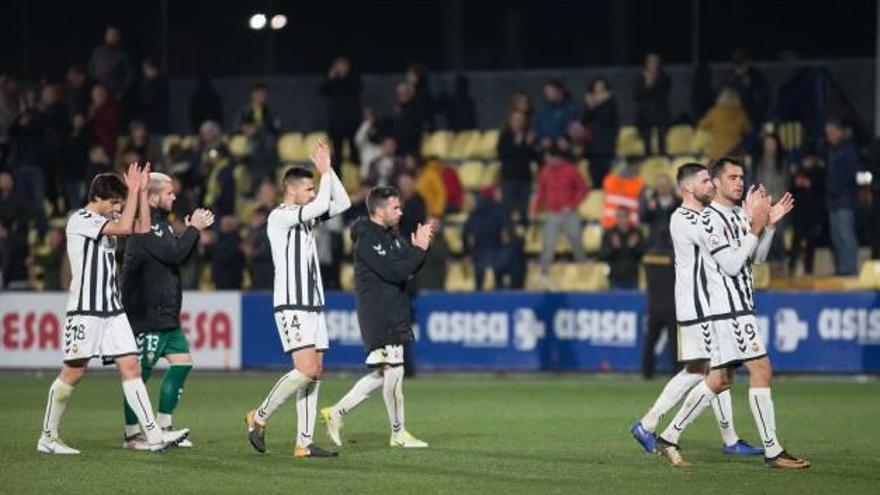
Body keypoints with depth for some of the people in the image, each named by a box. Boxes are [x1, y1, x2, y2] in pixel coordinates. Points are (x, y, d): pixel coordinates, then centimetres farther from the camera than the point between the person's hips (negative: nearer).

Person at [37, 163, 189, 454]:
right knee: (73, 373, -3)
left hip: (112, 309, 7)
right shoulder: (80, 220, -10)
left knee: (131, 368, -2)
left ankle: (153, 435, -8)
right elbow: (123, 227, -21)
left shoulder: (107, 220, 16)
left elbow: (142, 229, 12)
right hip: (84, 309, -7)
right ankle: (48, 437, 8)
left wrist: (142, 192, 7)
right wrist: (133, 192, -12)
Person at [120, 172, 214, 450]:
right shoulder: (144, 226, -15)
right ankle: (132, 435, 1)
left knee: (182, 363, 8)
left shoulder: (161, 223, 18)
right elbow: (173, 255, -21)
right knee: (142, 370, -6)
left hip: (166, 314, 10)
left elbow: (179, 257, 20)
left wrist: (192, 230, 7)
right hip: (147, 315, -10)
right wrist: (194, 229, -10)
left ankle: (163, 427, 15)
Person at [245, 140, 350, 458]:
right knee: (306, 369, -18)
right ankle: (259, 417, -3)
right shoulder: (279, 217, -10)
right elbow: (321, 205, -19)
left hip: (313, 306, 9)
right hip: (291, 307, -9)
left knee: (315, 373, 3)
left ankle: (304, 443, 3)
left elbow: (342, 204, 14)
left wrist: (329, 169, 7)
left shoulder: (305, 215, 16)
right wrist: (325, 172, -5)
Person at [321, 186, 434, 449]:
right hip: (378, 317, -10)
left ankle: (337, 412, 18)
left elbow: (409, 269, 16)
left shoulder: (392, 236, 14)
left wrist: (419, 246, 0)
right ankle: (399, 433, 5)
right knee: (393, 371, -5)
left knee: (383, 374, 11)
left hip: (395, 316, 10)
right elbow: (395, 272, -22)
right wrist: (419, 249, -14)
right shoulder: (368, 240, -15)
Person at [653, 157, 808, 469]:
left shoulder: (741, 214, 15)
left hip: (740, 307, 9)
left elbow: (757, 258, 19)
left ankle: (669, 438, 15)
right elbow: (731, 265, -17)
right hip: (727, 306, -9)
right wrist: (755, 228, -18)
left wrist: (770, 224, 7)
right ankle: (773, 452, -9)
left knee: (720, 379, 10)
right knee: (761, 370, -11)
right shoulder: (710, 219, -12)